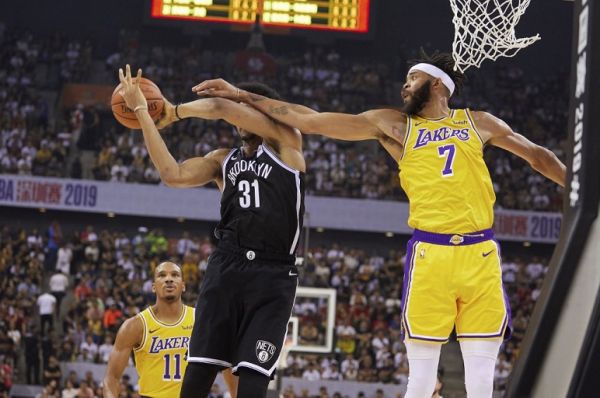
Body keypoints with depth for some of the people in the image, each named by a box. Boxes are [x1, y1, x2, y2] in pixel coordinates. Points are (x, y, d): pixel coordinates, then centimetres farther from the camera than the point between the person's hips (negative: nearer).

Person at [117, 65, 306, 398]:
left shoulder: (286, 143, 7)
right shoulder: (224, 159, 20)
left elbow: (222, 108, -3)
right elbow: (173, 175, 4)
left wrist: (176, 112, 12)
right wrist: (142, 112, 4)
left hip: (272, 274, -4)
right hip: (226, 266, 4)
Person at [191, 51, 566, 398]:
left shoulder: (478, 123, 14)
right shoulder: (393, 125, 11)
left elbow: (536, 154, 25)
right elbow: (310, 120, 9)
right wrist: (240, 96, 6)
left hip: (480, 252, 1)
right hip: (430, 252, -1)